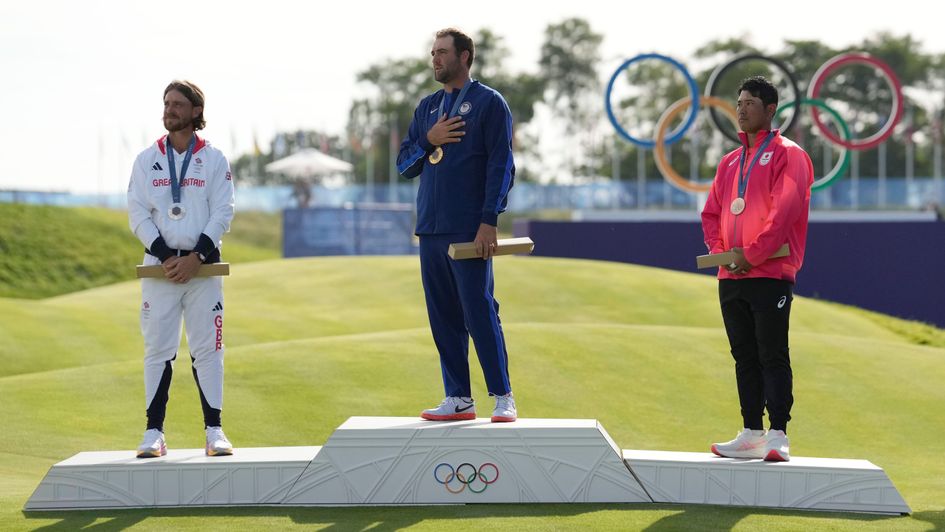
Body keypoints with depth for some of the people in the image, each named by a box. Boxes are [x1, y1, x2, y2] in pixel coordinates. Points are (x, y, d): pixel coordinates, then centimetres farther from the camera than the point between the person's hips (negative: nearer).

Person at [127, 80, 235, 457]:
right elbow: (137, 214, 2)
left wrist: (195, 257, -12)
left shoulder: (214, 160, 5)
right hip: (159, 265, 1)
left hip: (202, 266, -1)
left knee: (207, 348, -2)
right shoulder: (146, 161, 8)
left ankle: (214, 430, 1)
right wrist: (166, 257, -10)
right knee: (157, 348, -1)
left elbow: (222, 214, -1)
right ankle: (154, 432, 1)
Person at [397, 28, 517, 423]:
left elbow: (501, 165, -7)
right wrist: (428, 140, -3)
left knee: (479, 311, -8)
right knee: (443, 316, 6)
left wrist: (489, 222, -15)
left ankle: (503, 398, -3)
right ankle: (458, 400, 11)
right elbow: (405, 165, 17)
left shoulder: (489, 103, -1)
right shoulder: (427, 107, 18)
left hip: (469, 229, -6)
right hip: (430, 228, 6)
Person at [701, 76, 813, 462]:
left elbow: (785, 209, -14)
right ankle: (751, 434, 12)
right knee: (744, 357, 9)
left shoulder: (787, 155, -3)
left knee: (772, 356, -8)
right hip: (731, 277, 7)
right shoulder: (730, 162, 19)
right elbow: (712, 213, 18)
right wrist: (721, 250, 0)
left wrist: (752, 254, -16)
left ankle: (778, 436, -8)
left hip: (770, 274, -7)